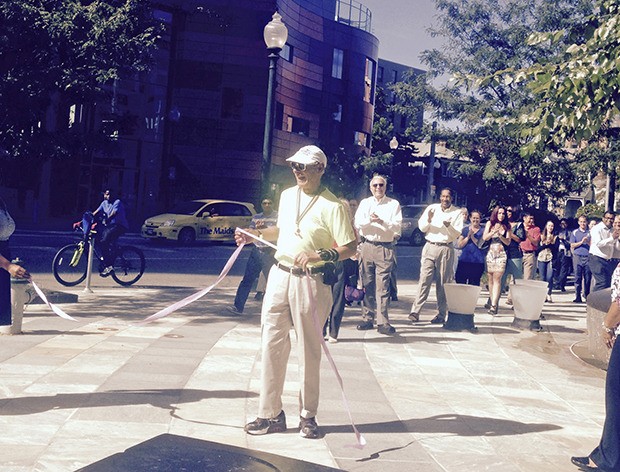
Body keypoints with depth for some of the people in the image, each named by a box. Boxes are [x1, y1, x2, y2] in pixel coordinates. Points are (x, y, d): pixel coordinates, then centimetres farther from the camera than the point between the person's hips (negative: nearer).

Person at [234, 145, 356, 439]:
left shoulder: (331, 205, -11)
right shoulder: (287, 195, 11)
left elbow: (350, 248, -15)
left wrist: (319, 256, -28)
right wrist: (255, 235, 15)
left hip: (311, 282, -6)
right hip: (279, 275, 6)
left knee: (309, 351, 3)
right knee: (271, 344, 5)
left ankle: (308, 416, 18)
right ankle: (271, 414, 14)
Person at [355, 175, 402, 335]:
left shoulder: (394, 204, 8)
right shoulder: (365, 203, 15)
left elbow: (397, 226, -3)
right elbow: (358, 223, 3)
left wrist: (382, 221, -17)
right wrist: (369, 220, -15)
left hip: (386, 248, -3)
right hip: (367, 246, 3)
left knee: (383, 286, -8)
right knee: (367, 284, 6)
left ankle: (382, 322, -8)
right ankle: (367, 318, 13)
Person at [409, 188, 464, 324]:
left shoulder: (457, 212, 3)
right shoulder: (432, 208, 7)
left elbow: (457, 234, -3)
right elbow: (421, 227, 4)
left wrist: (449, 226, -23)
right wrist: (428, 219, -16)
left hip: (446, 249, -1)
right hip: (430, 246, 1)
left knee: (443, 283, 3)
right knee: (424, 279, -6)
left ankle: (442, 314, 8)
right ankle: (415, 311, -8)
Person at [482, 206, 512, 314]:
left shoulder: (506, 226, 8)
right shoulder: (490, 223, 10)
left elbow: (508, 242, 4)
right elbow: (485, 237, 1)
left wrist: (500, 235, -12)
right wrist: (494, 231, -13)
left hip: (501, 254, -2)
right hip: (490, 253, 2)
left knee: (497, 278, -12)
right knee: (490, 279, 3)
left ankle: (494, 305, -19)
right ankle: (492, 302, 10)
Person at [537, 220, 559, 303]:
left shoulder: (556, 237, 10)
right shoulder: (541, 236, 13)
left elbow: (556, 248, -1)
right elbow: (538, 248, 3)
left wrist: (549, 243, -13)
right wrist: (545, 244, -11)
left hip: (551, 259, -1)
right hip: (541, 259, 1)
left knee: (549, 277, -13)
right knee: (542, 278, -1)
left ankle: (549, 295, -5)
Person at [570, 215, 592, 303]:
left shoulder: (590, 232, 9)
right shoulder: (575, 232, 9)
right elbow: (572, 245, 3)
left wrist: (588, 242, -12)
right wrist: (581, 242, -10)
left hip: (588, 257, 0)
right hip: (577, 256, 0)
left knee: (588, 278, -1)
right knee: (578, 278, -1)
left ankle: (587, 296, 6)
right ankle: (578, 297, 1)